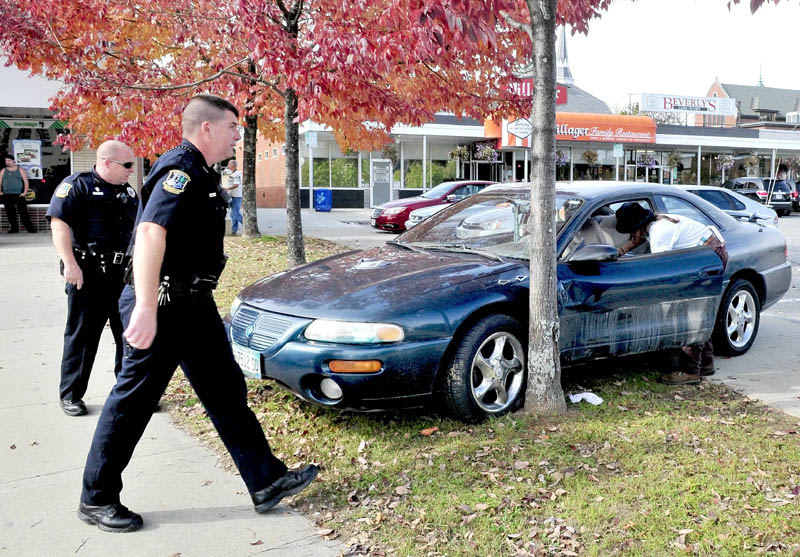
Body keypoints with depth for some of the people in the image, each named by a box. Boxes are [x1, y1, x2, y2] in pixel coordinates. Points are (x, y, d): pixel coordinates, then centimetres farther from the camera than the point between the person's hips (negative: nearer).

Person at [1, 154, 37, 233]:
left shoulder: (20, 170, 8)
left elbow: (25, 181, 4)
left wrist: (25, 192, -7)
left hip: (19, 195, -3)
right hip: (7, 195, 3)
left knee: (23, 212, -8)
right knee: (10, 213, 3)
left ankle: (30, 228, -5)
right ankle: (14, 228, 10)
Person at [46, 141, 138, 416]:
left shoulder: (129, 192, 15)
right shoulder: (77, 185, -7)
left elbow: (139, 230, 24)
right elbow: (59, 222, -16)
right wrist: (70, 264, -23)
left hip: (124, 274, 6)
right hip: (87, 274, -6)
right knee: (82, 335, 3)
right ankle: (70, 394, 16)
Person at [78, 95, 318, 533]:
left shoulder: (198, 173, 14)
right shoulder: (180, 169, -18)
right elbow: (151, 233, -31)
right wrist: (145, 307, -40)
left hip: (193, 304, 10)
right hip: (163, 306, -10)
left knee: (227, 393, 10)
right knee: (134, 401, 3)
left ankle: (266, 481, 18)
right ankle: (96, 500, 20)